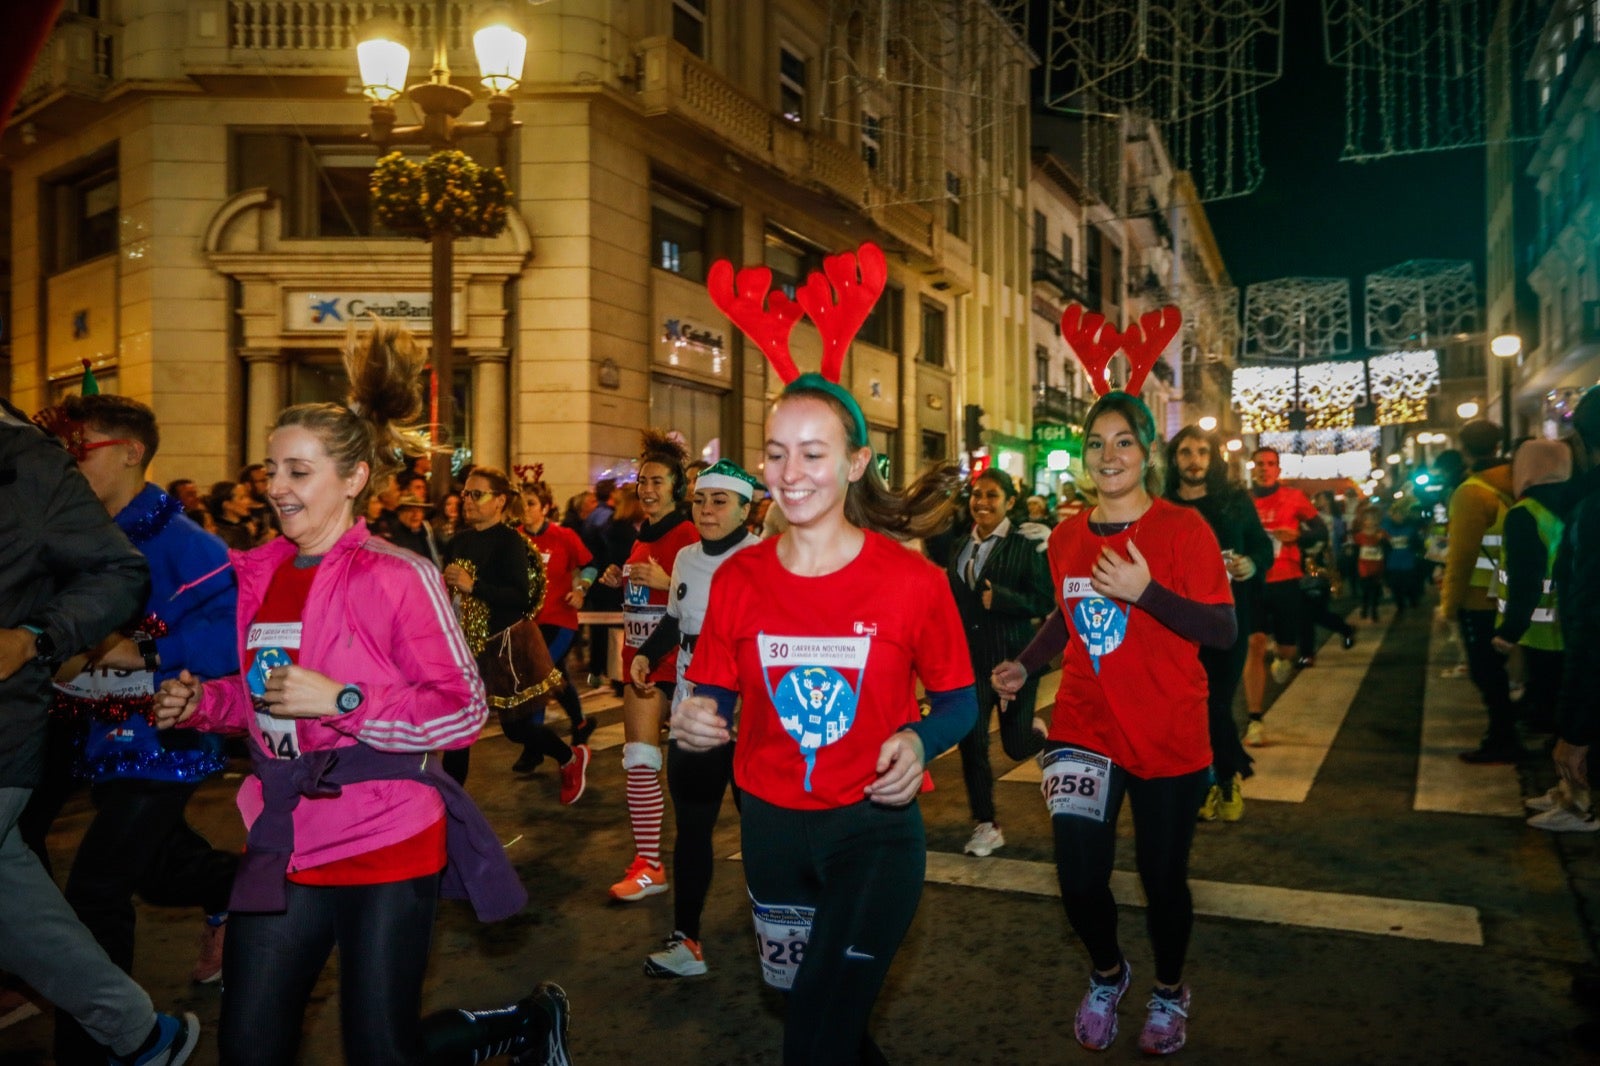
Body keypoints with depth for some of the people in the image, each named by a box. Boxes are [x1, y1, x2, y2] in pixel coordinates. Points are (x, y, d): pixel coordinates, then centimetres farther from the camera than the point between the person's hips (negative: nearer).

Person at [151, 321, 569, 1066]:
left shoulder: (397, 577, -14)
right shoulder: (259, 574, 5)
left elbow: (464, 712, -16)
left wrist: (340, 701, -23)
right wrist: (201, 702, 1)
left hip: (386, 846, -6)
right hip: (283, 843, 7)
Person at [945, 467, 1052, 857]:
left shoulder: (1025, 547, -7)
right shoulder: (959, 547, 9)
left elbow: (1044, 603, -13)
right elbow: (952, 599, 13)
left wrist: (999, 598, -24)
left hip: (1013, 658, -4)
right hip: (970, 658, 4)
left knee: (1016, 746, 3)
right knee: (971, 742, 2)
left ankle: (1038, 734, 41)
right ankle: (985, 824, 17)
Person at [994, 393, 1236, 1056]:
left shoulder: (1183, 529, -10)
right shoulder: (1066, 539, 4)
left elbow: (1224, 631, -16)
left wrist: (1145, 592, -28)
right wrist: (1024, 665, 4)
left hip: (1168, 738, -3)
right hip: (1082, 728, 3)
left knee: (1162, 876, 10)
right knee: (1078, 875, -2)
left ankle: (1169, 992, 40)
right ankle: (1107, 973, 31)